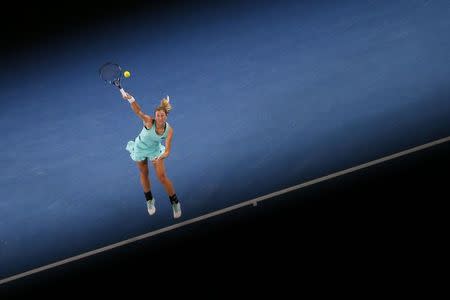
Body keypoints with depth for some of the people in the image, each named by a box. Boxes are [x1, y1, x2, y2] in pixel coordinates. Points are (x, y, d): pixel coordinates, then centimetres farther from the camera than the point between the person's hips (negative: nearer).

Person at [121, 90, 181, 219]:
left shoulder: (169, 130, -27)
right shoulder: (149, 121, -34)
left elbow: (167, 150, -29)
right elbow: (138, 111, -51)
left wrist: (161, 157, -51)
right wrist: (130, 99, -69)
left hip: (155, 150, 1)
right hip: (140, 148, 0)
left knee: (162, 176, -3)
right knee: (144, 174, 16)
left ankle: (175, 202, 17)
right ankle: (149, 200, 41)